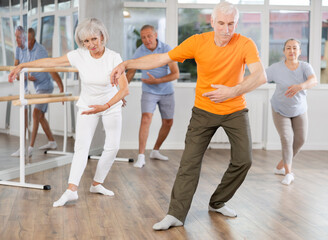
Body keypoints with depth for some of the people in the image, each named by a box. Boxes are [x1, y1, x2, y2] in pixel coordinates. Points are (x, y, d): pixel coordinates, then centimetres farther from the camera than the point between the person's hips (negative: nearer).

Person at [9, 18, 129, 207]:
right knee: (81, 146, -11)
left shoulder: (113, 58, -23)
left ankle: (97, 184, 18)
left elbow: (125, 89, -30)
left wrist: (106, 106, -43)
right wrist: (22, 66, -9)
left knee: (113, 147, 0)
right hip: (87, 106, 1)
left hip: (111, 106, 0)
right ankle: (72, 190, -18)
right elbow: (51, 62, -9)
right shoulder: (79, 56, -16)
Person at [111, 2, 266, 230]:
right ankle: (176, 214, -2)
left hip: (235, 111, 1)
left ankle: (218, 203, 19)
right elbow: (162, 58, -13)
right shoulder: (198, 42, -15)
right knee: (190, 160, -6)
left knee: (244, 160, -2)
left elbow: (260, 76, -29)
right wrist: (127, 64, -21)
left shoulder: (245, 44, -17)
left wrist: (233, 91, -43)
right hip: (204, 111, 0)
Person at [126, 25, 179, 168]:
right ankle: (141, 157, -23)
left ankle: (155, 151, 29)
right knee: (146, 118, -22)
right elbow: (131, 71, 3)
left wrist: (157, 81, -24)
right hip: (149, 92, -1)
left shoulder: (166, 49, -13)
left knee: (168, 123, 8)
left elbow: (176, 74, -16)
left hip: (167, 92, 2)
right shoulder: (140, 52, -9)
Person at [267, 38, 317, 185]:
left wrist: (300, 86, -57)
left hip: (299, 111, 3)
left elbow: (313, 81, -37)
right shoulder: (276, 68, -19)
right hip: (280, 111, -3)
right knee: (286, 139, -16)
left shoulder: (305, 67, -17)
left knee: (300, 140, 6)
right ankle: (288, 173, -4)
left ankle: (280, 166, 25)